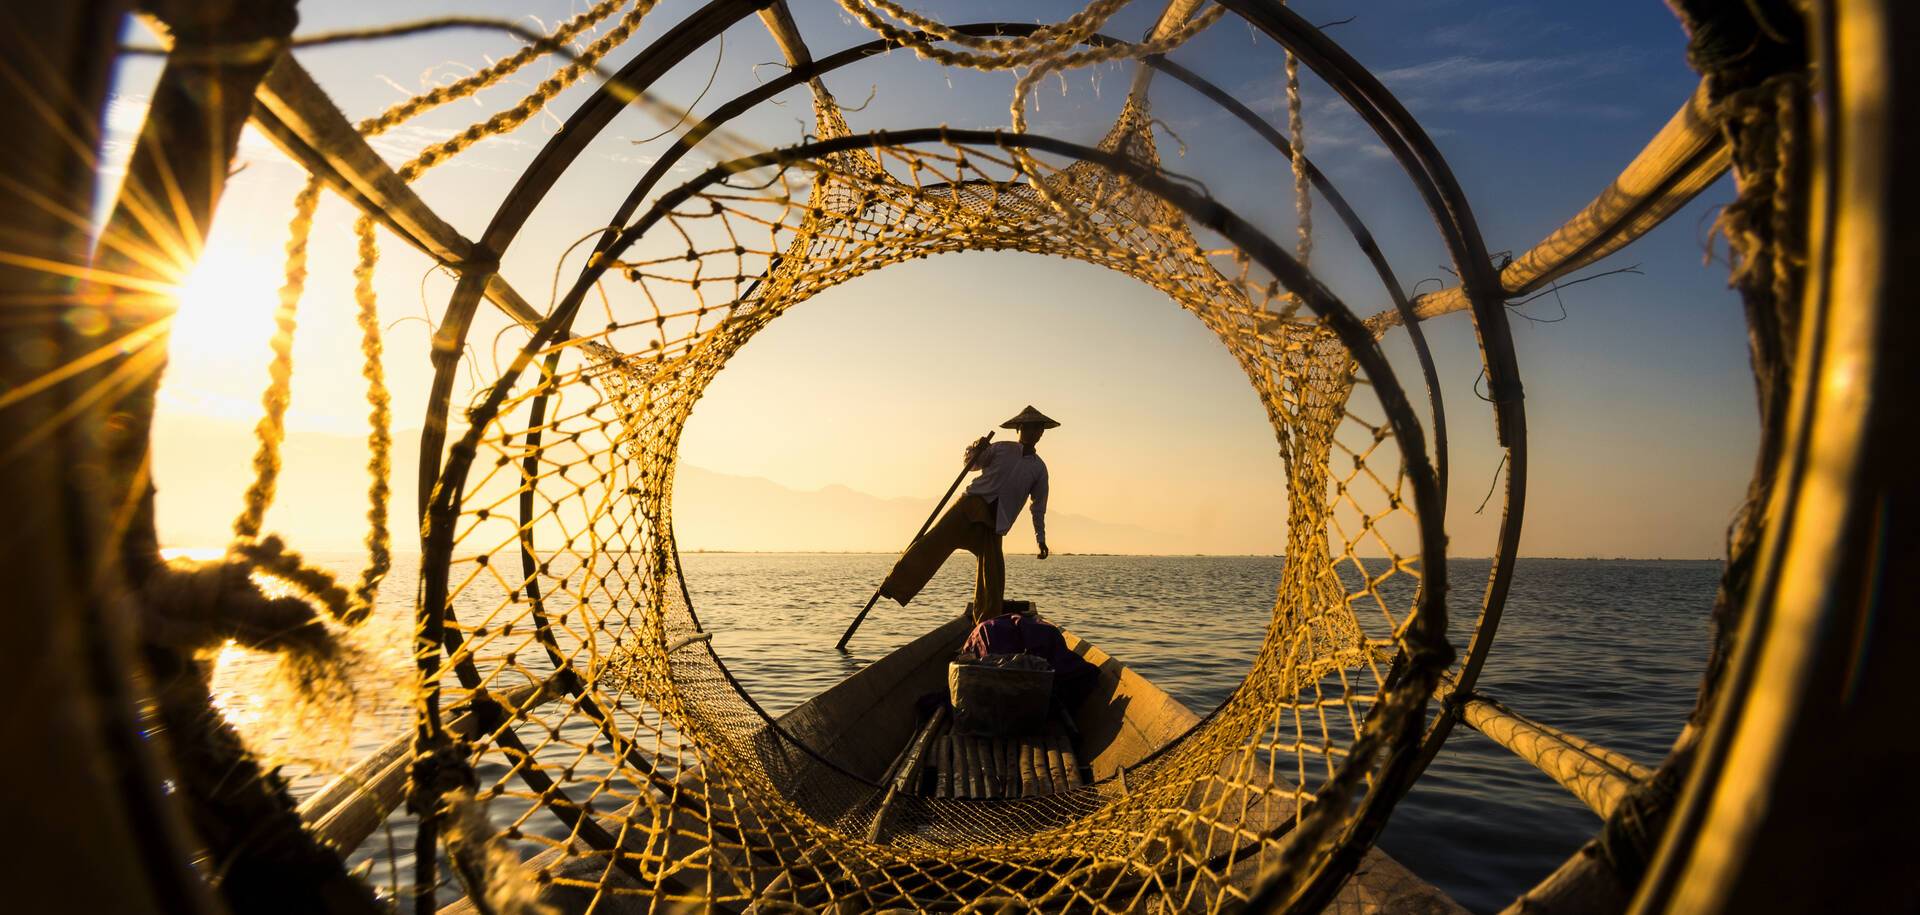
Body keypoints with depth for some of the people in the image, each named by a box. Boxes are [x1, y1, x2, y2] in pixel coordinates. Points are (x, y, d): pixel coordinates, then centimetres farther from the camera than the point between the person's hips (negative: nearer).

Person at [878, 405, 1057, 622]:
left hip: (993, 523, 2)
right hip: (972, 504, -2)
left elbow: (1039, 507, 19)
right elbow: (972, 464, 16)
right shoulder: (1001, 448, 10)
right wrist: (975, 450, -6)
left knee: (994, 575, -4)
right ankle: (894, 586, -23)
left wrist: (1041, 539, 17)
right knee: (935, 540, -20)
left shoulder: (1039, 468, 13)